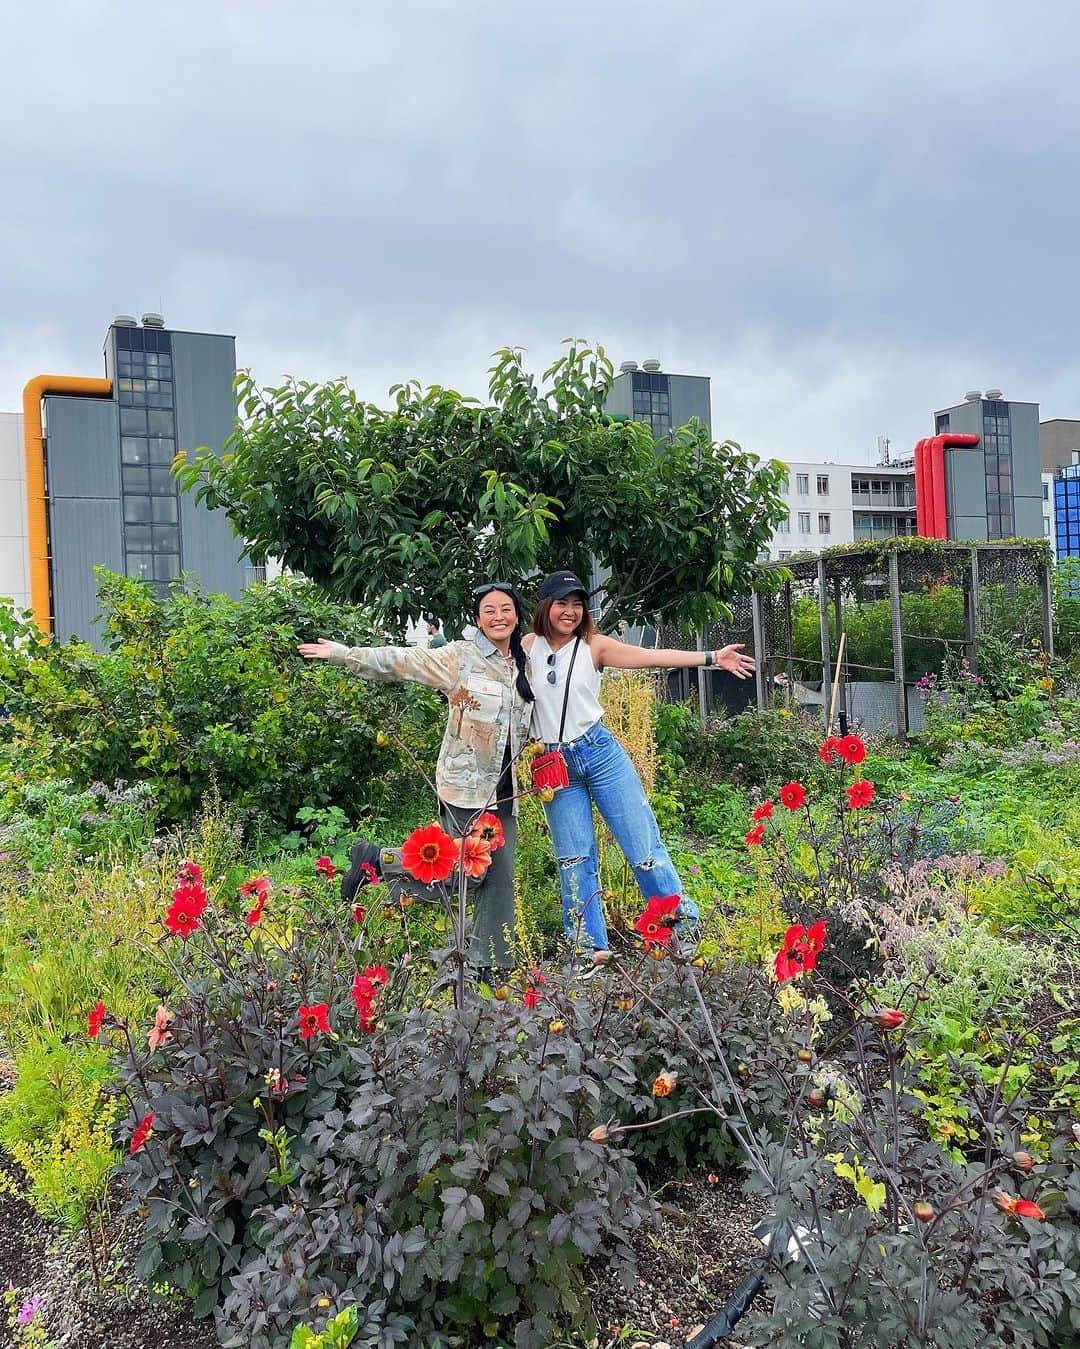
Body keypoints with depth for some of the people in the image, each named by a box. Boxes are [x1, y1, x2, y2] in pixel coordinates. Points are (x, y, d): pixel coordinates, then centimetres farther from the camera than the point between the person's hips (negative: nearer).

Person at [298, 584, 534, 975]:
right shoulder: (461, 656, -6)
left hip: (503, 787, 6)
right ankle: (375, 859, 11)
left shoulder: (523, 665, 13)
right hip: (465, 785, -6)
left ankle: (491, 965, 15)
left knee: (499, 874, 4)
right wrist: (343, 654, -14)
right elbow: (403, 660, -10)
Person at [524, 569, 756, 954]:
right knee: (574, 861, 7)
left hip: (600, 753, -1)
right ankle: (588, 951, 19)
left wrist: (712, 657, -16)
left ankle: (688, 927, 11)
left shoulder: (594, 645, -2)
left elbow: (653, 657, -9)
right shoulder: (527, 647, 3)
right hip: (554, 765, 2)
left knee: (644, 846, -1)